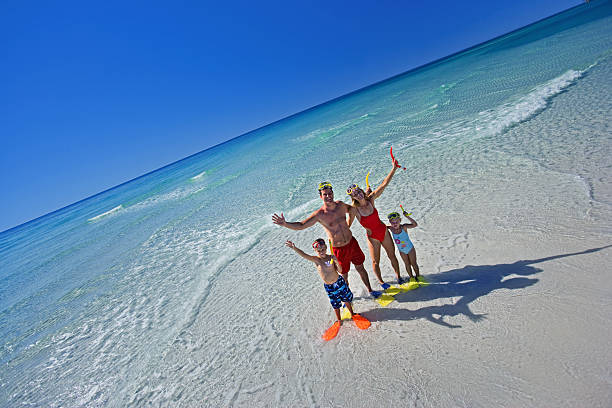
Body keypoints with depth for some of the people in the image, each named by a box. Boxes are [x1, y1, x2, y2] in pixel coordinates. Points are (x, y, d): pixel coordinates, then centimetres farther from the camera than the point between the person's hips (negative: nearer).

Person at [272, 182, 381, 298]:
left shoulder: (340, 205, -6)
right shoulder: (319, 214, -21)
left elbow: (351, 209, 18)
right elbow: (301, 225, -22)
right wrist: (285, 224, -37)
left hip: (352, 242, 4)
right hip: (339, 249, -4)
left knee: (360, 268, 22)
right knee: (344, 275, 13)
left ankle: (370, 290, 45)